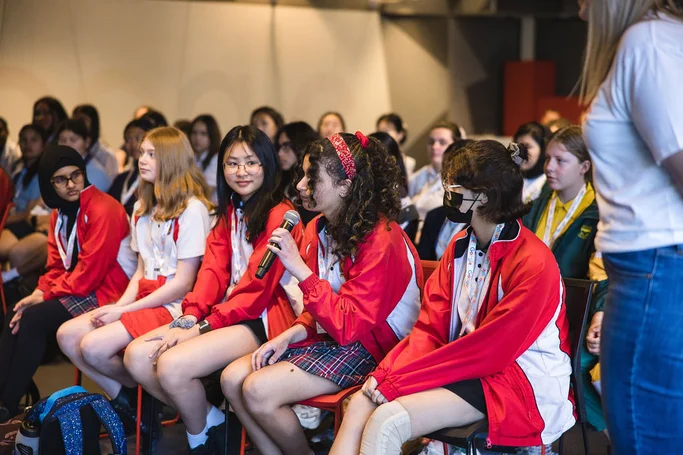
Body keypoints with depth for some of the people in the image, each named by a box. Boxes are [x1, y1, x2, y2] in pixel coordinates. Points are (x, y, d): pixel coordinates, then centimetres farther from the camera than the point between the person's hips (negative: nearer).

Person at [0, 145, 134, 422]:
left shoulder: (103, 210, -17)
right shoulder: (60, 212, 11)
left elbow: (89, 274, -20)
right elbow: (57, 266, 12)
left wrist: (44, 295, -15)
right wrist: (40, 292, -9)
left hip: (105, 292, -9)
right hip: (76, 289, 9)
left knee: (33, 320, -21)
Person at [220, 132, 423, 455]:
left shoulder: (381, 240, -20)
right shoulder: (319, 229, 6)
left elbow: (348, 326, -25)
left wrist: (300, 269, -26)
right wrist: (290, 335, -4)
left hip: (367, 349, -9)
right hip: (328, 338, 9)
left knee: (259, 390, -21)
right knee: (232, 379, -6)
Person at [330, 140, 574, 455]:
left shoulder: (533, 263, -17)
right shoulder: (459, 247, 9)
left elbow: (489, 349, -20)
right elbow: (430, 328, 5)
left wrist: (396, 383, -20)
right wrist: (386, 374, -14)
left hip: (519, 379, -7)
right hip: (464, 366, 7)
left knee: (387, 422, -25)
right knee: (362, 404, -17)